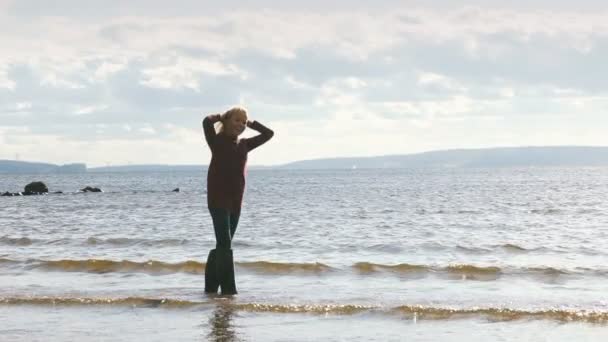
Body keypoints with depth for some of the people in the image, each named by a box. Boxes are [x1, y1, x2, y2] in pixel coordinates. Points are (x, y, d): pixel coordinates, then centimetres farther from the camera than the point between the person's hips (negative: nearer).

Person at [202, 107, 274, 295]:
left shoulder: (244, 144, 14)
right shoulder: (217, 141, -3)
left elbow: (268, 133, 21)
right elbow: (207, 122, -21)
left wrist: (250, 123, 13)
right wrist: (221, 116, -2)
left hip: (236, 201, 7)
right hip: (218, 198, -7)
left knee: (223, 245, 12)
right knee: (225, 244, -14)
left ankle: (211, 287, 21)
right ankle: (228, 290, -17)